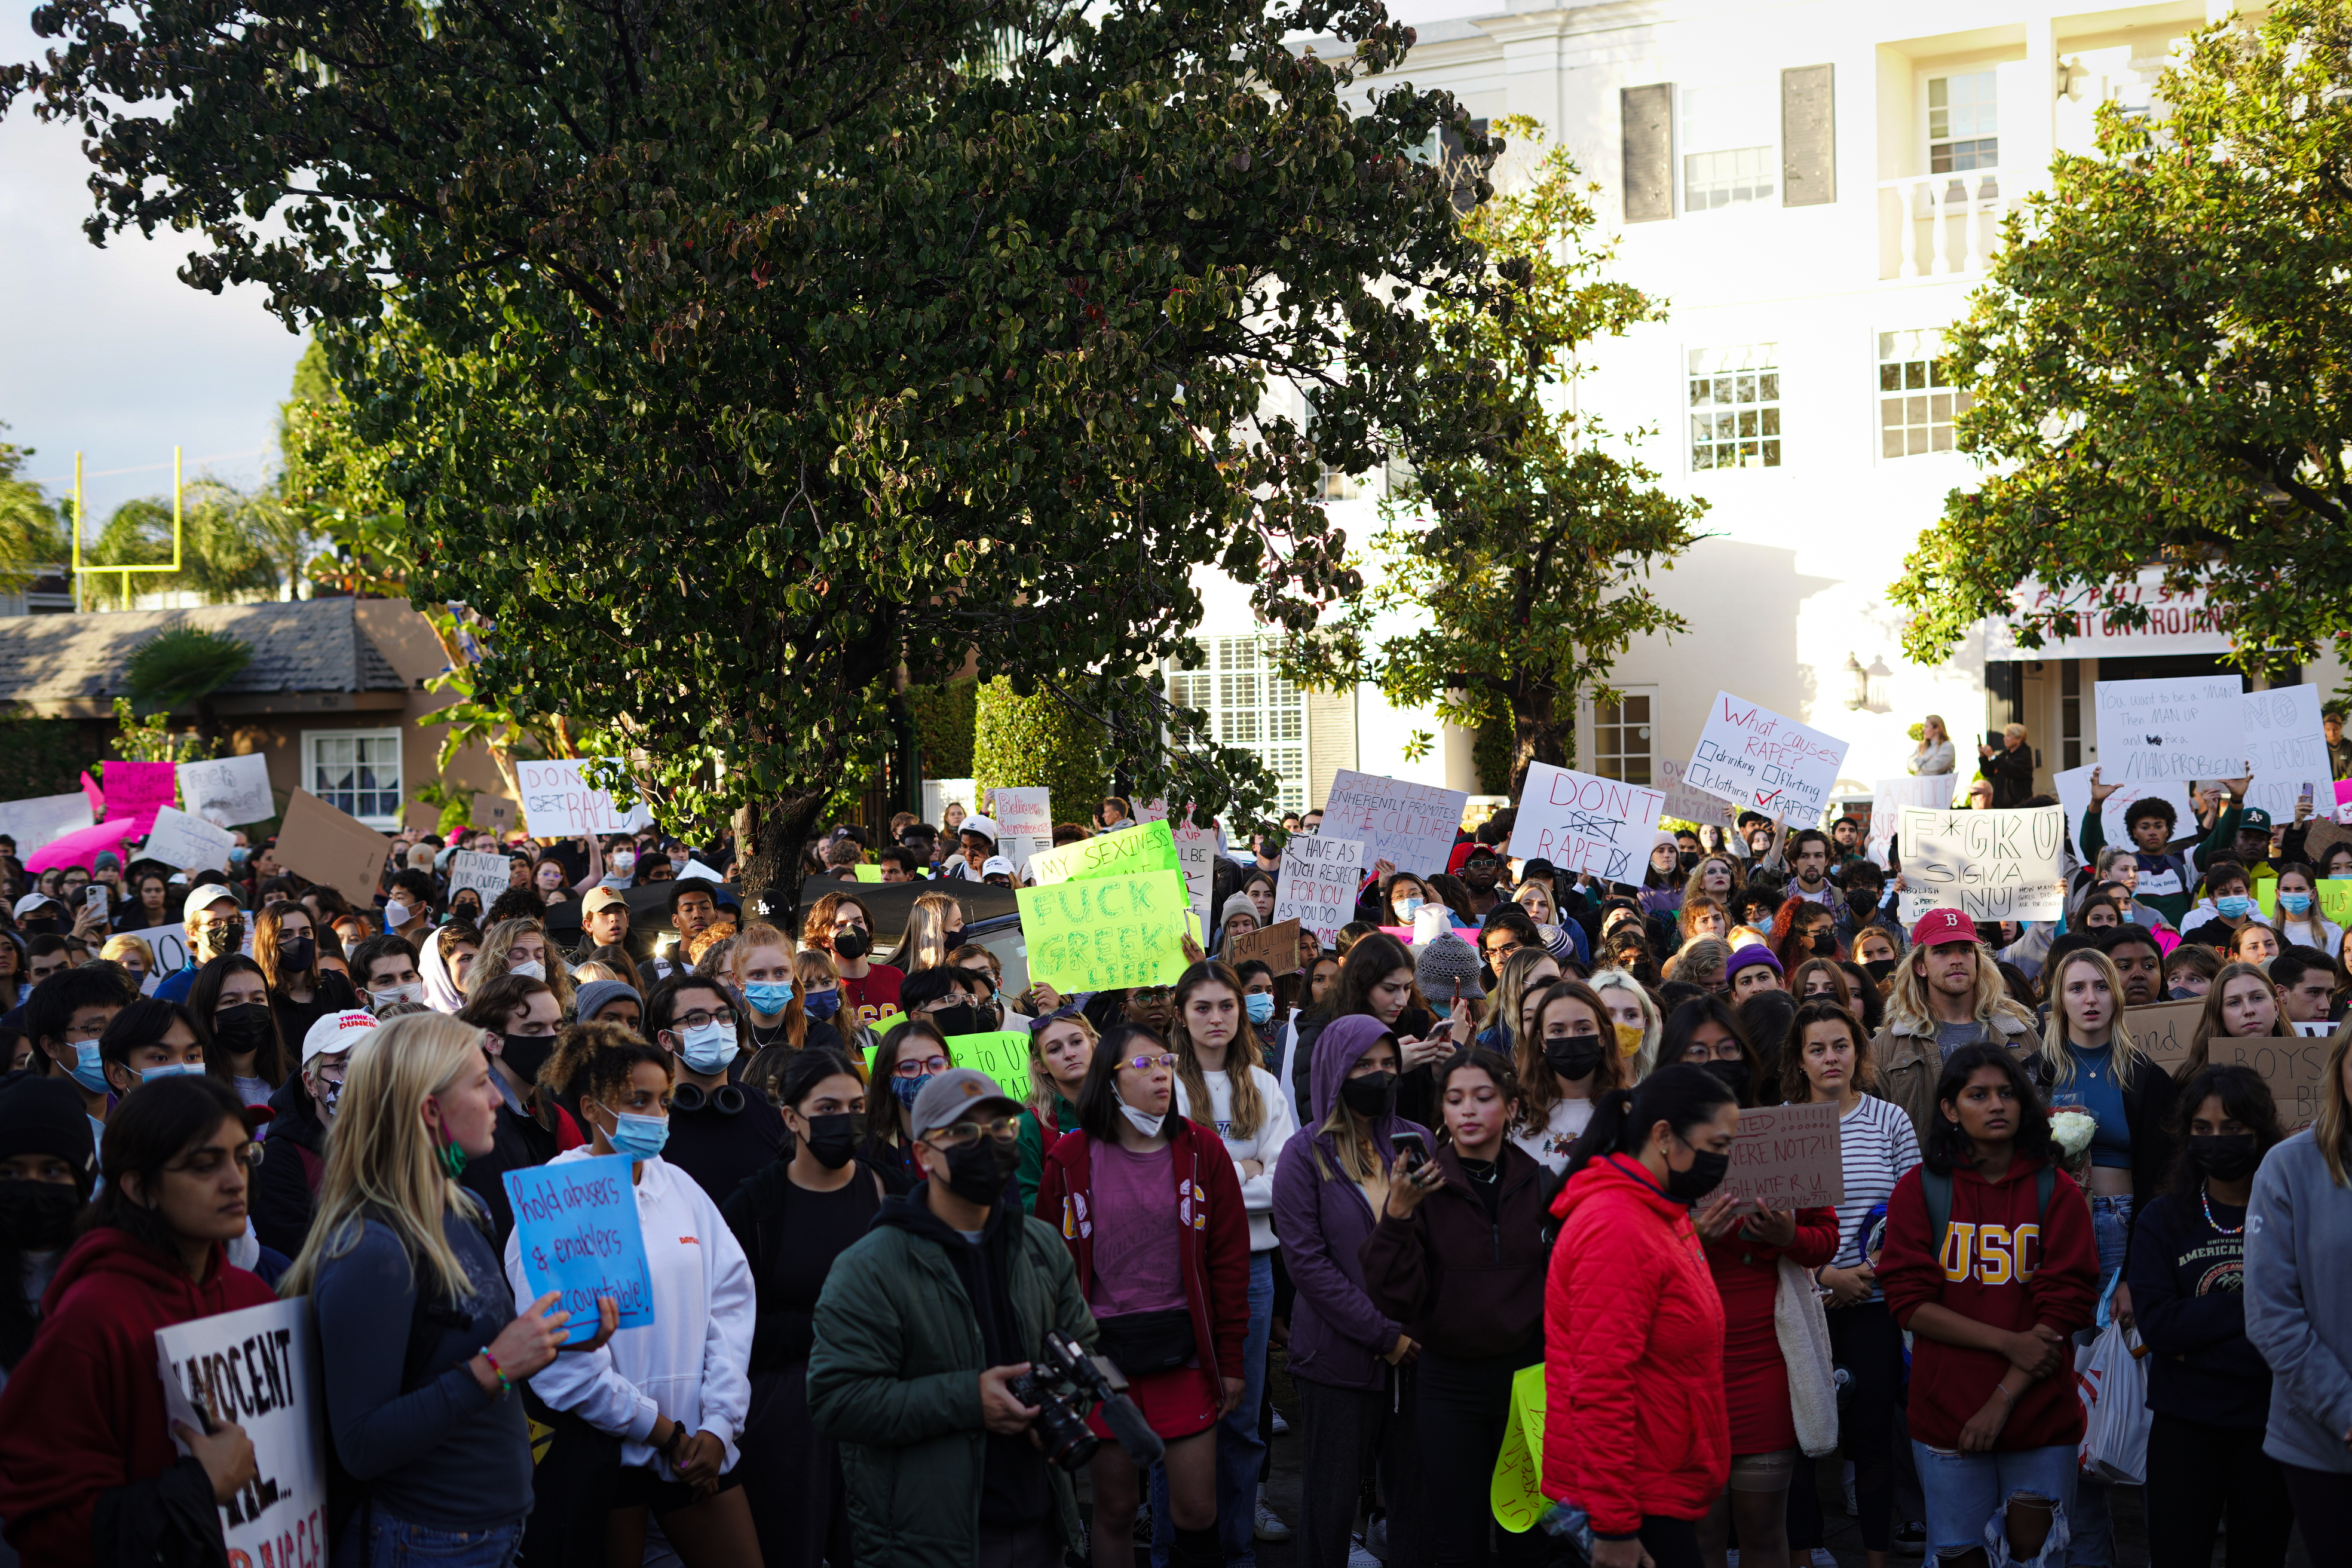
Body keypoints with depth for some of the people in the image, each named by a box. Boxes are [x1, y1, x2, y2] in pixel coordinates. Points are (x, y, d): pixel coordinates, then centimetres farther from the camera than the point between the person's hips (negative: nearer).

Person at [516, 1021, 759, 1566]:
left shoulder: (679, 1187, 7)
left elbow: (731, 1300, 5)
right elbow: (565, 1357, -15)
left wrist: (719, 1424, -4)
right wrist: (664, 1432, -10)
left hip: (699, 1443, 5)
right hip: (606, 1445, -5)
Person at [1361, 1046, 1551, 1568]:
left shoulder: (1539, 1183, 1)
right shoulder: (1423, 1184, -5)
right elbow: (1396, 1300, -13)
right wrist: (1397, 1216, -24)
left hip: (1526, 1373, 1)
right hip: (1448, 1382, -1)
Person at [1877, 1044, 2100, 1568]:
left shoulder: (2056, 1192, 1)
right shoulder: (1919, 1189, 1)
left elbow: (2065, 1306, -5)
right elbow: (1908, 1302, -5)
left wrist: (2004, 1398, -12)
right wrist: (2008, 1342, -15)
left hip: (2037, 1409, 0)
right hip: (1946, 1407, 0)